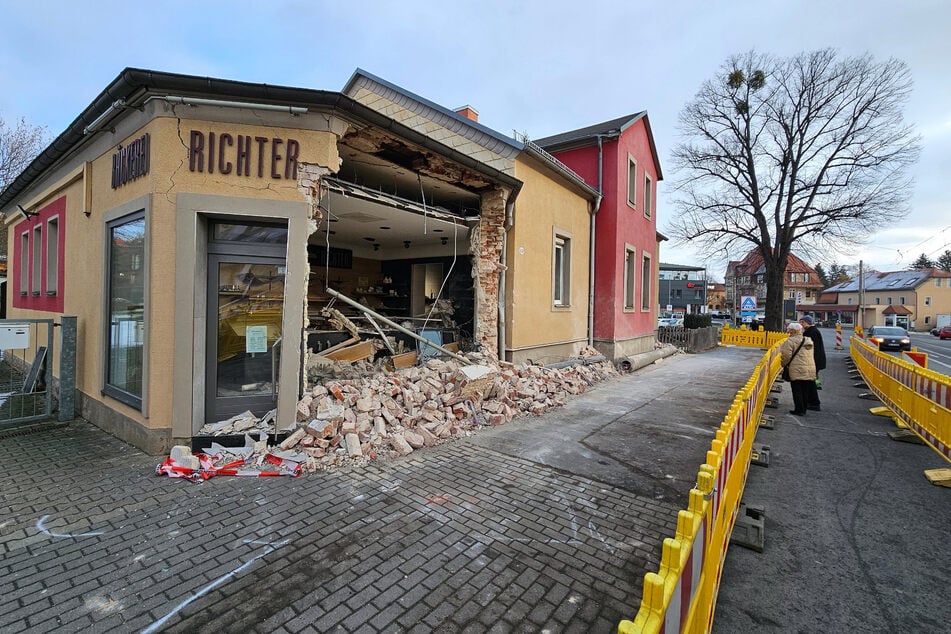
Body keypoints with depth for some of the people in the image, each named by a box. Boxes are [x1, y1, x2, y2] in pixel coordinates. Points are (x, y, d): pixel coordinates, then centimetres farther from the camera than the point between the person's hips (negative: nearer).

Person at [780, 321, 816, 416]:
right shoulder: (809, 341, 13)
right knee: (805, 391, 15)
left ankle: (799, 410, 4)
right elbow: (810, 355, 18)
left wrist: (784, 364, 5)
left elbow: (786, 356, -13)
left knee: (797, 391, 1)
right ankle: (804, 409, 22)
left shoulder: (790, 341, -11)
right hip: (810, 370, 7)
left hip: (797, 371, -7)